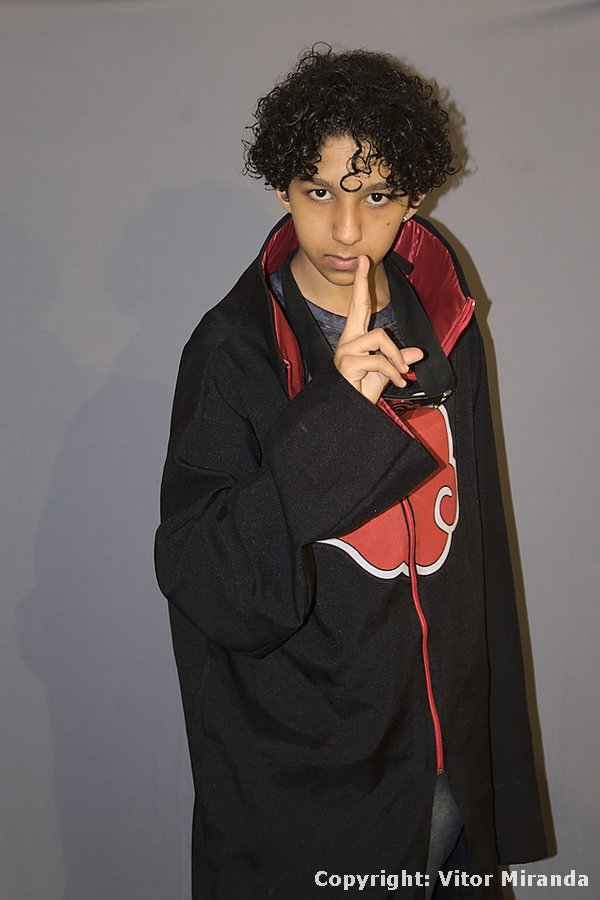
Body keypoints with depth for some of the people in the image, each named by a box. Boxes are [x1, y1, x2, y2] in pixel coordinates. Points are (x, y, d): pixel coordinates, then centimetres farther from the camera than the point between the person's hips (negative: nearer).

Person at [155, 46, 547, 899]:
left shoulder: (444, 328, -2)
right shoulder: (234, 348, -15)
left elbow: (476, 535, 6)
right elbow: (203, 587, -23)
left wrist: (493, 732, 8)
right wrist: (334, 414, -33)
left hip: (445, 742, 4)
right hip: (301, 763, -4)